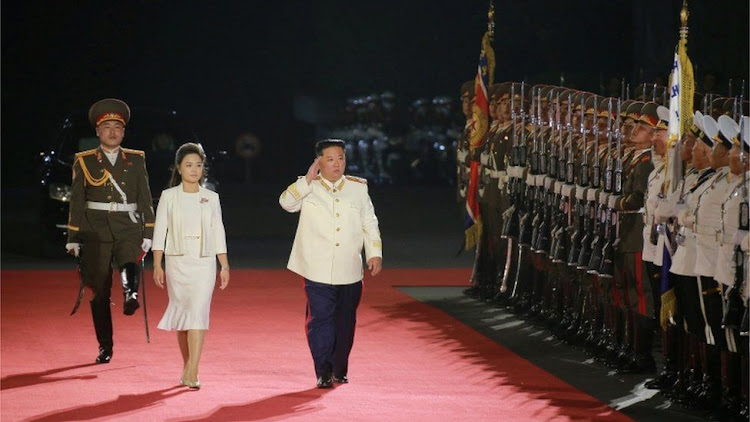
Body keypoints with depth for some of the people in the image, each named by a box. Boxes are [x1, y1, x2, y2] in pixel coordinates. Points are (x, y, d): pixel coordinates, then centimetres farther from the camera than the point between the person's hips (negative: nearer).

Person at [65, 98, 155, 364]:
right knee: (99, 291, 1)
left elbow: (145, 199, 9)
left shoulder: (136, 160, 9)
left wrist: (148, 233, 3)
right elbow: (76, 202, 4)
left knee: (130, 265, -34)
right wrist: (73, 238, -1)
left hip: (127, 228, 1)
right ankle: (105, 347, 6)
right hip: (95, 230, -1)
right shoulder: (85, 162, 5)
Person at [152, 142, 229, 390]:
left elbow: (218, 233, 10)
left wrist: (225, 266, 7)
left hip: (204, 263, 0)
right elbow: (160, 231, 2)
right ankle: (187, 368, 21)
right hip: (177, 262, 0)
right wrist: (157, 265, -5)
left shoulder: (211, 198, 8)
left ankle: (192, 373, -21)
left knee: (198, 314, -14)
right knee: (181, 315, 7)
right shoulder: (169, 197, 3)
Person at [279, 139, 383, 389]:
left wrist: (375, 254, 6)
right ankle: (323, 373, -7)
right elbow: (286, 202, -14)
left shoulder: (358, 188, 10)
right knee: (320, 319, -10)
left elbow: (370, 223, 14)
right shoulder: (307, 187, 4)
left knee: (345, 322, 10)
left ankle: (340, 370, 23)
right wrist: (309, 179, -16)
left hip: (350, 272, 3)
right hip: (318, 272, -3)